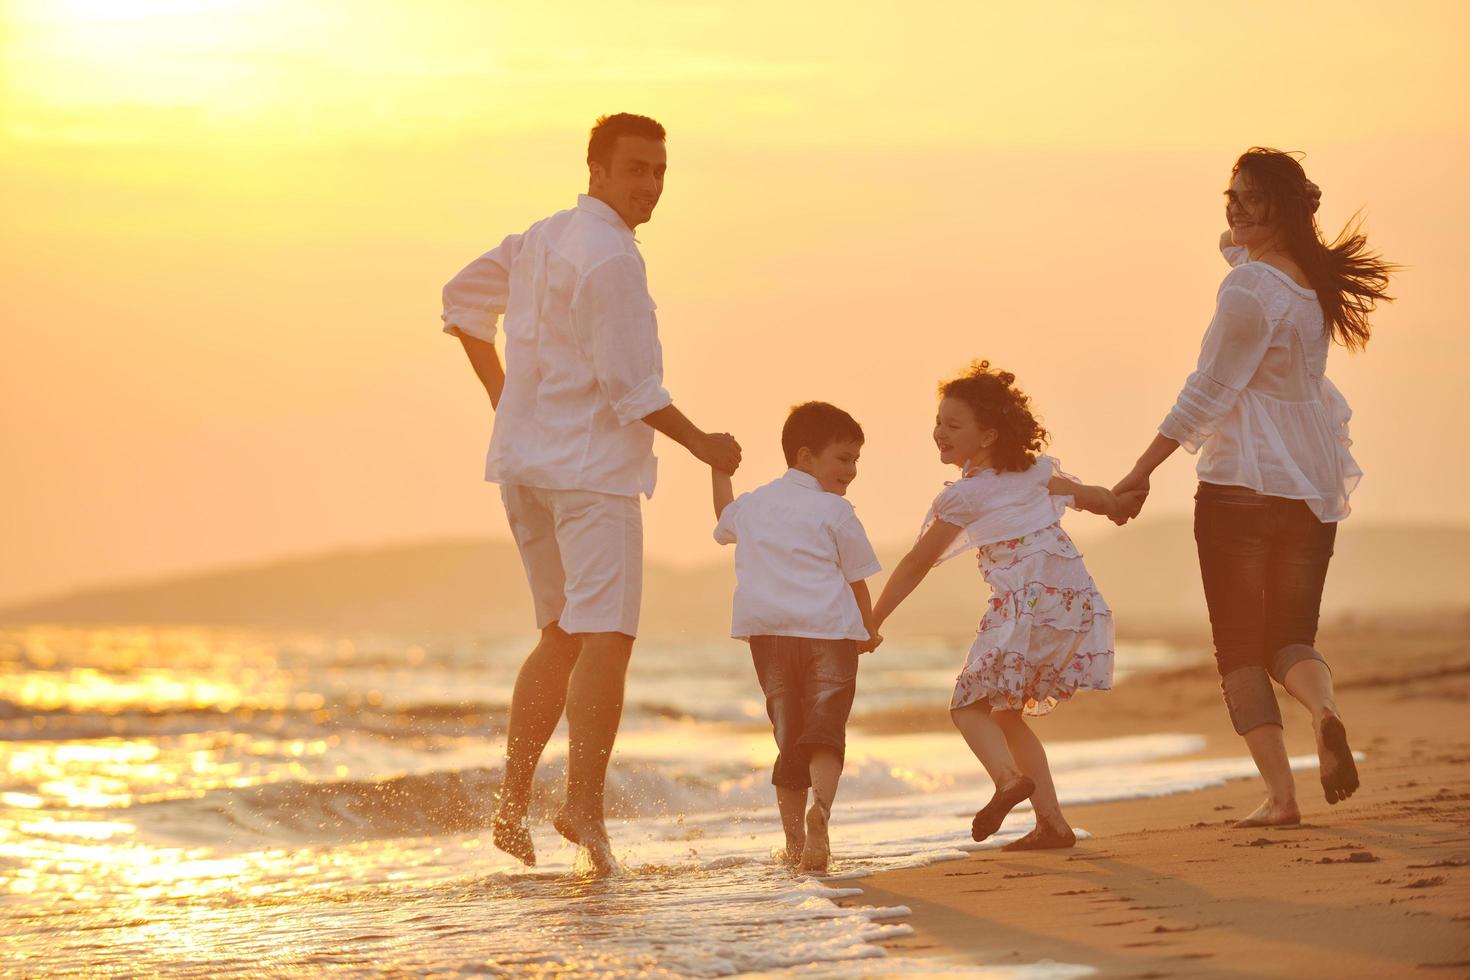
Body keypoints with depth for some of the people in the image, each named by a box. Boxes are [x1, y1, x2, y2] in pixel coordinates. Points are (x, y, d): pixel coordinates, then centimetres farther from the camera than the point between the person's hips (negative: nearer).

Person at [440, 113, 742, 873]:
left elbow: (463, 297, 26)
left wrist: (503, 396, 25)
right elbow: (628, 384, -18)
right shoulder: (610, 257, -15)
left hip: (524, 460, 9)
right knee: (605, 634, -11)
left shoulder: (542, 239, 14)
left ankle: (511, 803, 12)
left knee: (562, 634, 15)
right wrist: (701, 445, -6)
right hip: (591, 465, -9)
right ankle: (583, 803, -20)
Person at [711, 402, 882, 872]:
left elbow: (725, 522, 41)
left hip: (767, 634, 5)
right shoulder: (835, 511, 0)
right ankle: (821, 807, -35)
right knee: (825, 728, -8)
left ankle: (794, 839, 8)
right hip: (827, 631, -5)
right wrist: (868, 631, 19)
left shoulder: (752, 505, 17)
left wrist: (719, 471, 55)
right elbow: (856, 580, 3)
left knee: (788, 735, 12)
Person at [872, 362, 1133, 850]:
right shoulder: (1036, 471, 15)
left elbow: (916, 564, 1)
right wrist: (1117, 504, 54)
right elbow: (1091, 497, 31)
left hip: (1027, 604, -7)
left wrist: (871, 620, 8)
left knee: (969, 706, 1)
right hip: (1076, 597, 7)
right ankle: (1051, 820, 7)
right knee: (1005, 714, 17)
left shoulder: (962, 496, -3)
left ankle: (1008, 776, -30)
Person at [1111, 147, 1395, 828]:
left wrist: (1142, 471, -10)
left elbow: (1209, 391, -15)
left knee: (1239, 645, 3)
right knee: (1290, 637, 12)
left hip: (1240, 483, -7)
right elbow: (1233, 245, 32)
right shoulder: (1315, 280, 9)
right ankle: (1325, 709, -22)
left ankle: (1280, 794, -7)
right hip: (1312, 488, 7)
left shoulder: (1249, 289, -15)